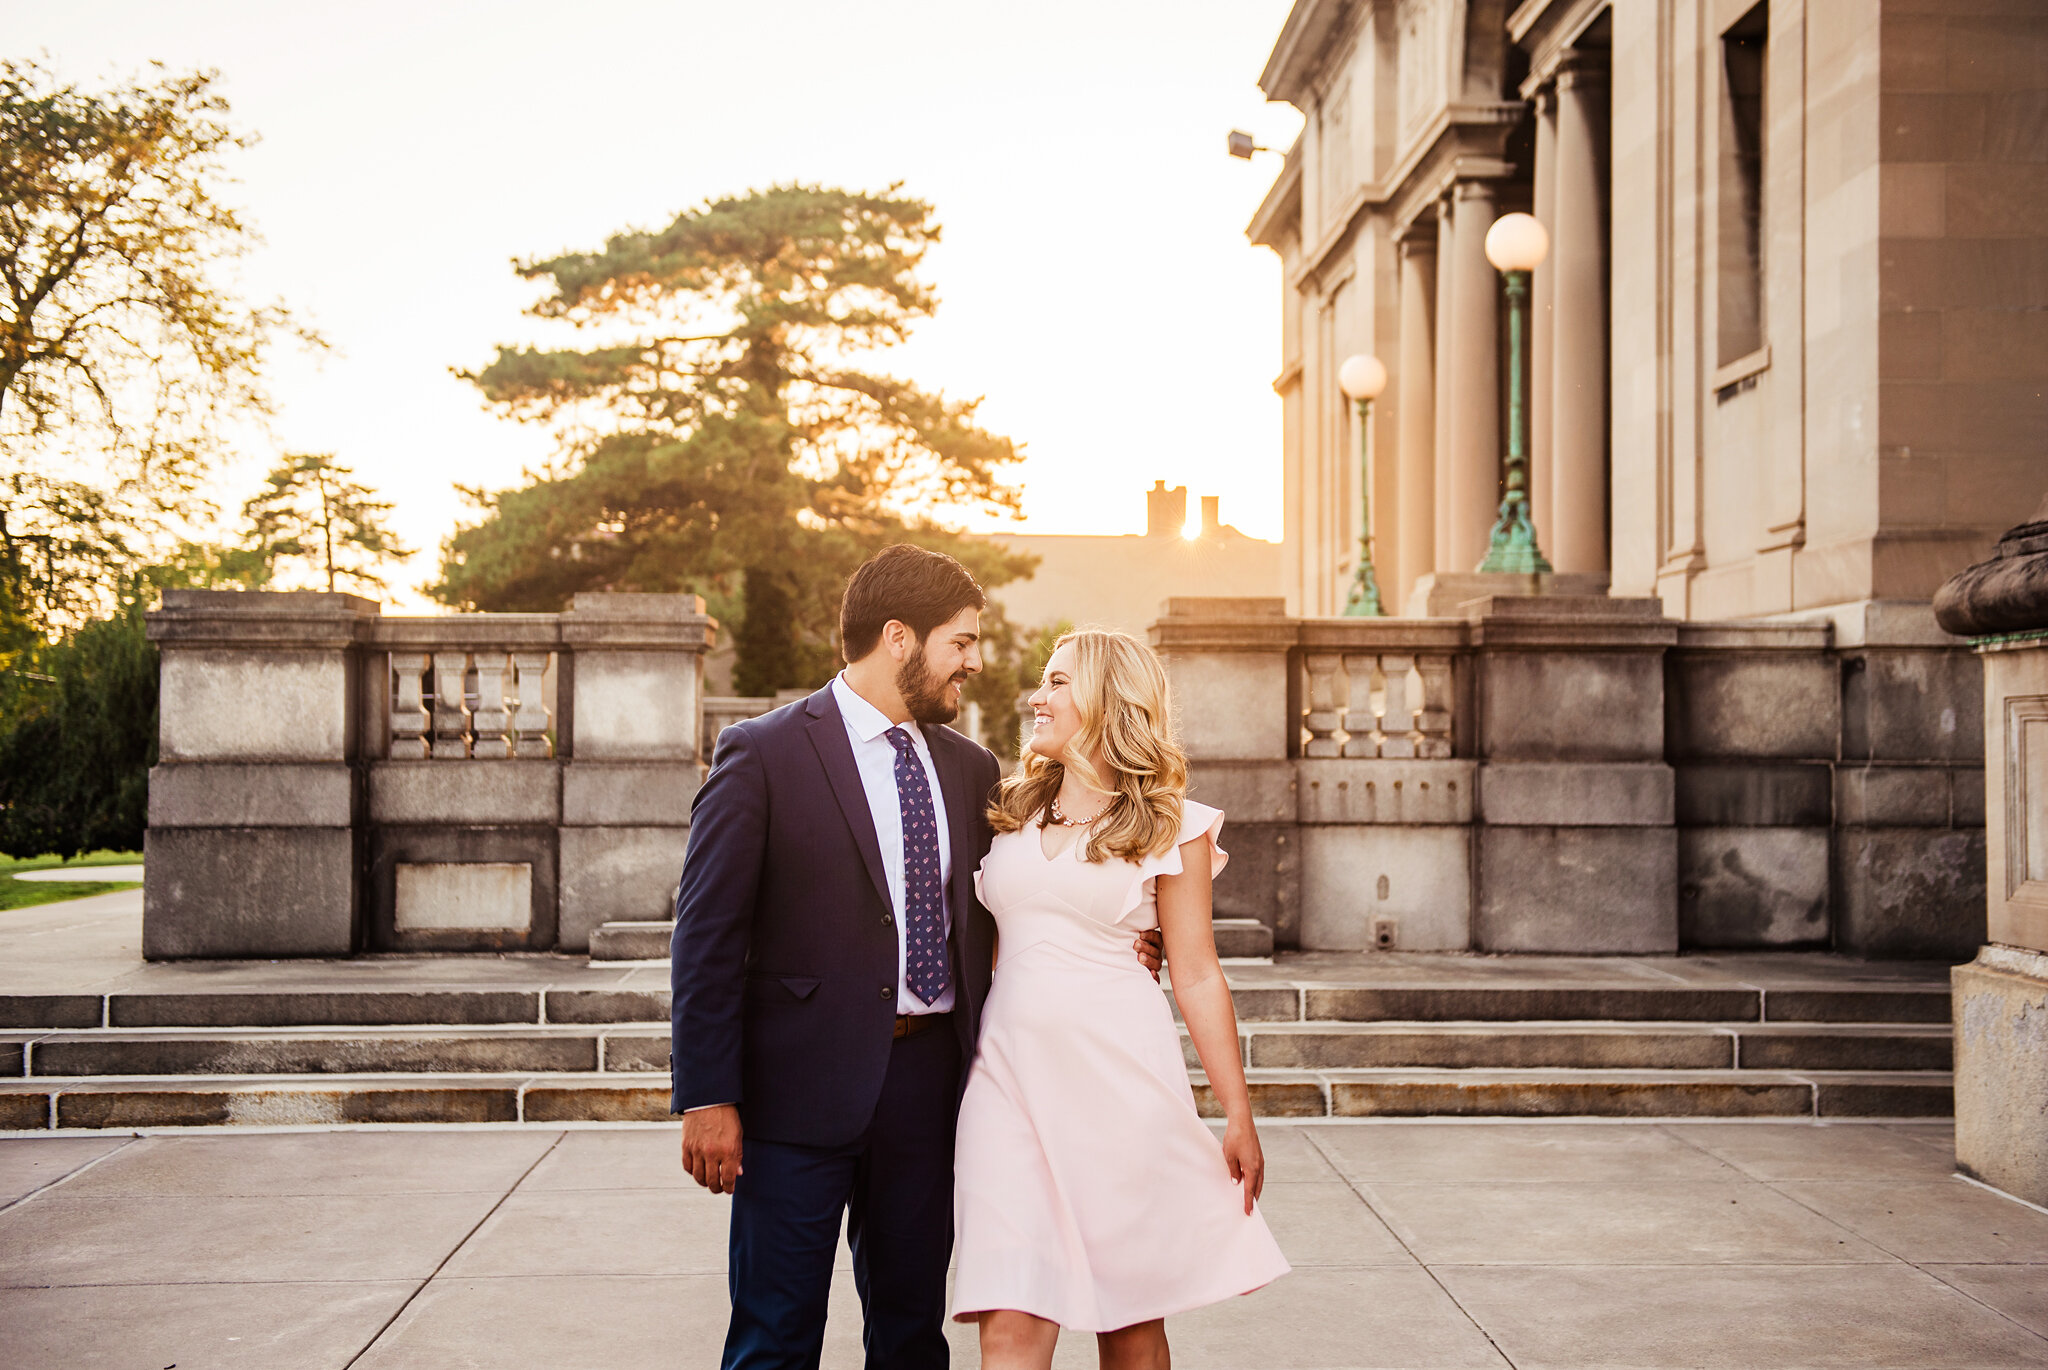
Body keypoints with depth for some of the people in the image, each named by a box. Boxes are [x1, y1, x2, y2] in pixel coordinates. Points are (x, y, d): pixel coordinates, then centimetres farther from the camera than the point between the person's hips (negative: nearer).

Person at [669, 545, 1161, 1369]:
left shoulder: (970, 769, 12)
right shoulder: (764, 754, -6)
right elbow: (707, 937, -8)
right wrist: (707, 1097, -12)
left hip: (929, 1078, 5)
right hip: (804, 1085, -5)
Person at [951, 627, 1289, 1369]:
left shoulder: (1170, 826, 3)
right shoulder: (1010, 808, 13)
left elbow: (1196, 976, 3)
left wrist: (1239, 1117, 1)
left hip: (1119, 1073, -2)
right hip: (1012, 1065, 2)